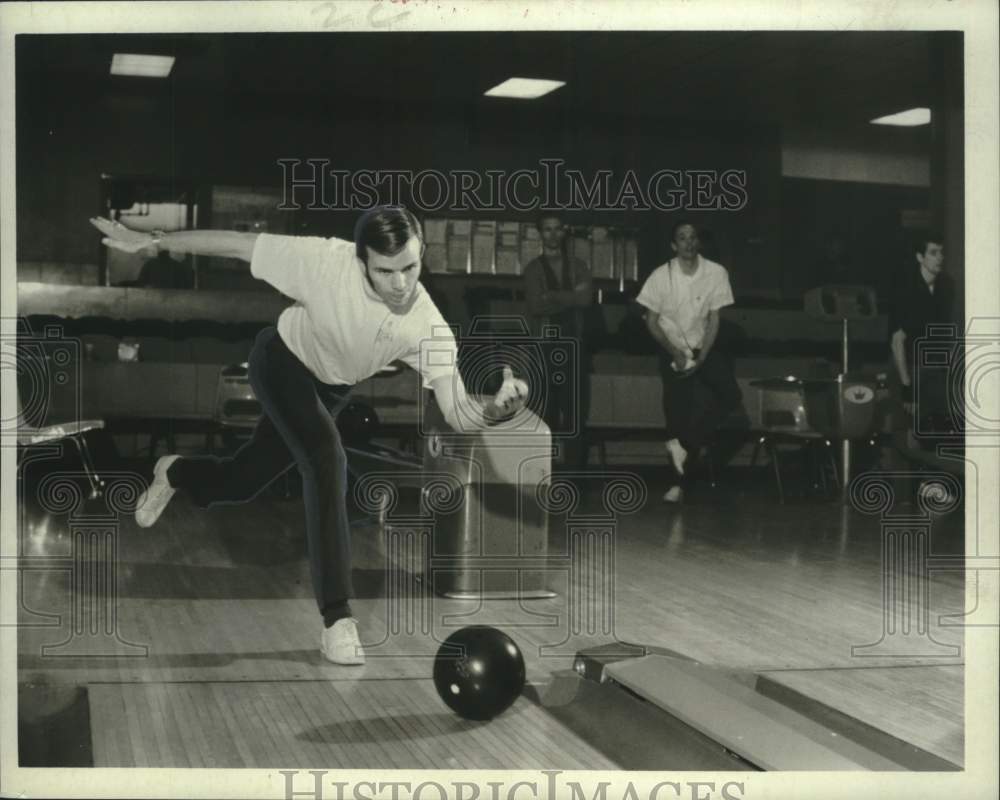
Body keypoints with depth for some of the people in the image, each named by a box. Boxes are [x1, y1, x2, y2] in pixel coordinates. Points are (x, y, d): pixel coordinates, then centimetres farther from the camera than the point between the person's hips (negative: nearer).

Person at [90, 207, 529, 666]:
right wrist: (149, 241, -21)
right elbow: (236, 244, -26)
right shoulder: (326, 261, -37)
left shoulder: (426, 325, -33)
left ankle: (174, 473, 55)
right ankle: (337, 619, -24)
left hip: (330, 388, 4)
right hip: (282, 359, -4)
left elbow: (457, 414, -39)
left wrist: (494, 411, -61)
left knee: (241, 482, 18)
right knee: (327, 459, -28)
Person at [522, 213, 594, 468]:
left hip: (575, 346, 2)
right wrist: (570, 297, -10)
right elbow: (535, 305, -10)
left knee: (576, 412, 2)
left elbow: (586, 299, -5)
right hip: (545, 347, -2)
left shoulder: (577, 266, 12)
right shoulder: (534, 268, 6)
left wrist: (552, 297, -11)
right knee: (544, 413, -5)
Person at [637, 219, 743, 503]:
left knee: (731, 395, -20)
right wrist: (675, 353, -14)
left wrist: (701, 357, -14)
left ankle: (683, 445, -8)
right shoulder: (661, 276, -11)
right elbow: (652, 322, -4)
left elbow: (714, 320, -6)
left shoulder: (716, 273, -10)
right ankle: (680, 481, 2)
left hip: (704, 349, 2)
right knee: (678, 410, -8)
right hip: (672, 352, -1)